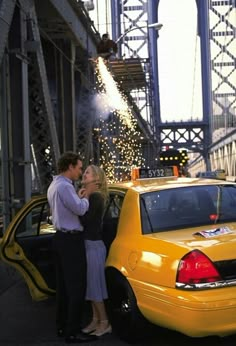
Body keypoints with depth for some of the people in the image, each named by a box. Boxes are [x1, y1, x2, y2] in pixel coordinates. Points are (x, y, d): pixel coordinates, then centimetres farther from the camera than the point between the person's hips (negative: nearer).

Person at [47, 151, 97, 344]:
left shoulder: (55, 185, 15)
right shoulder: (64, 186, -19)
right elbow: (80, 209, -23)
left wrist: (80, 197, 12)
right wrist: (86, 196, -5)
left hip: (61, 238, 11)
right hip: (71, 240, -11)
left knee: (64, 285, 15)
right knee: (77, 286, -6)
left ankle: (62, 326, 23)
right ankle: (73, 332, -3)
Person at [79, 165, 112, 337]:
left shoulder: (96, 197, -15)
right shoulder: (90, 196, 14)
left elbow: (84, 219, -24)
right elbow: (82, 217, 7)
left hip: (93, 245, -9)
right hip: (88, 244, 9)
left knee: (94, 284, -3)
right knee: (91, 284, 13)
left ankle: (105, 323, 7)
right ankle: (96, 320, 22)